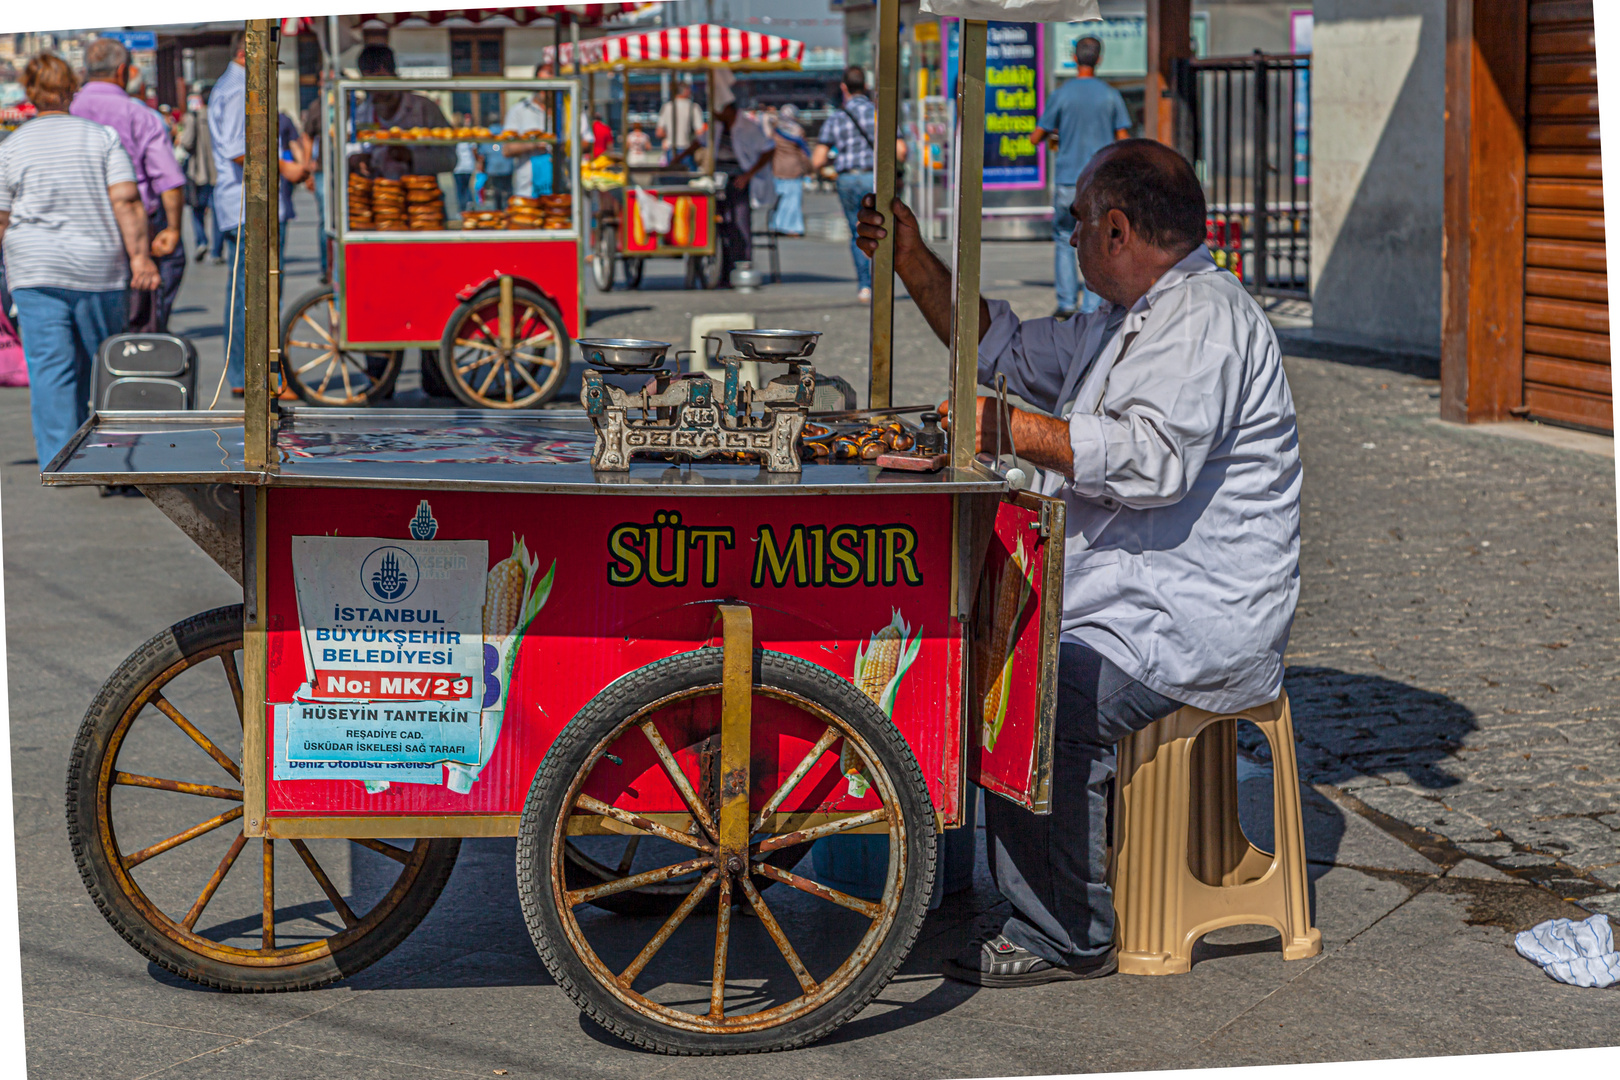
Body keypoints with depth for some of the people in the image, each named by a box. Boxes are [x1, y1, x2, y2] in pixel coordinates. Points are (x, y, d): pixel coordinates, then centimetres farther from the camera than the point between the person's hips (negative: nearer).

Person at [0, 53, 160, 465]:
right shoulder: (102, 136, 3)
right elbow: (126, 201, -7)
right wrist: (140, 257, -7)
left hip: (36, 273, -1)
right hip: (99, 268, 1)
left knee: (50, 369, -2)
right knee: (101, 364, 13)